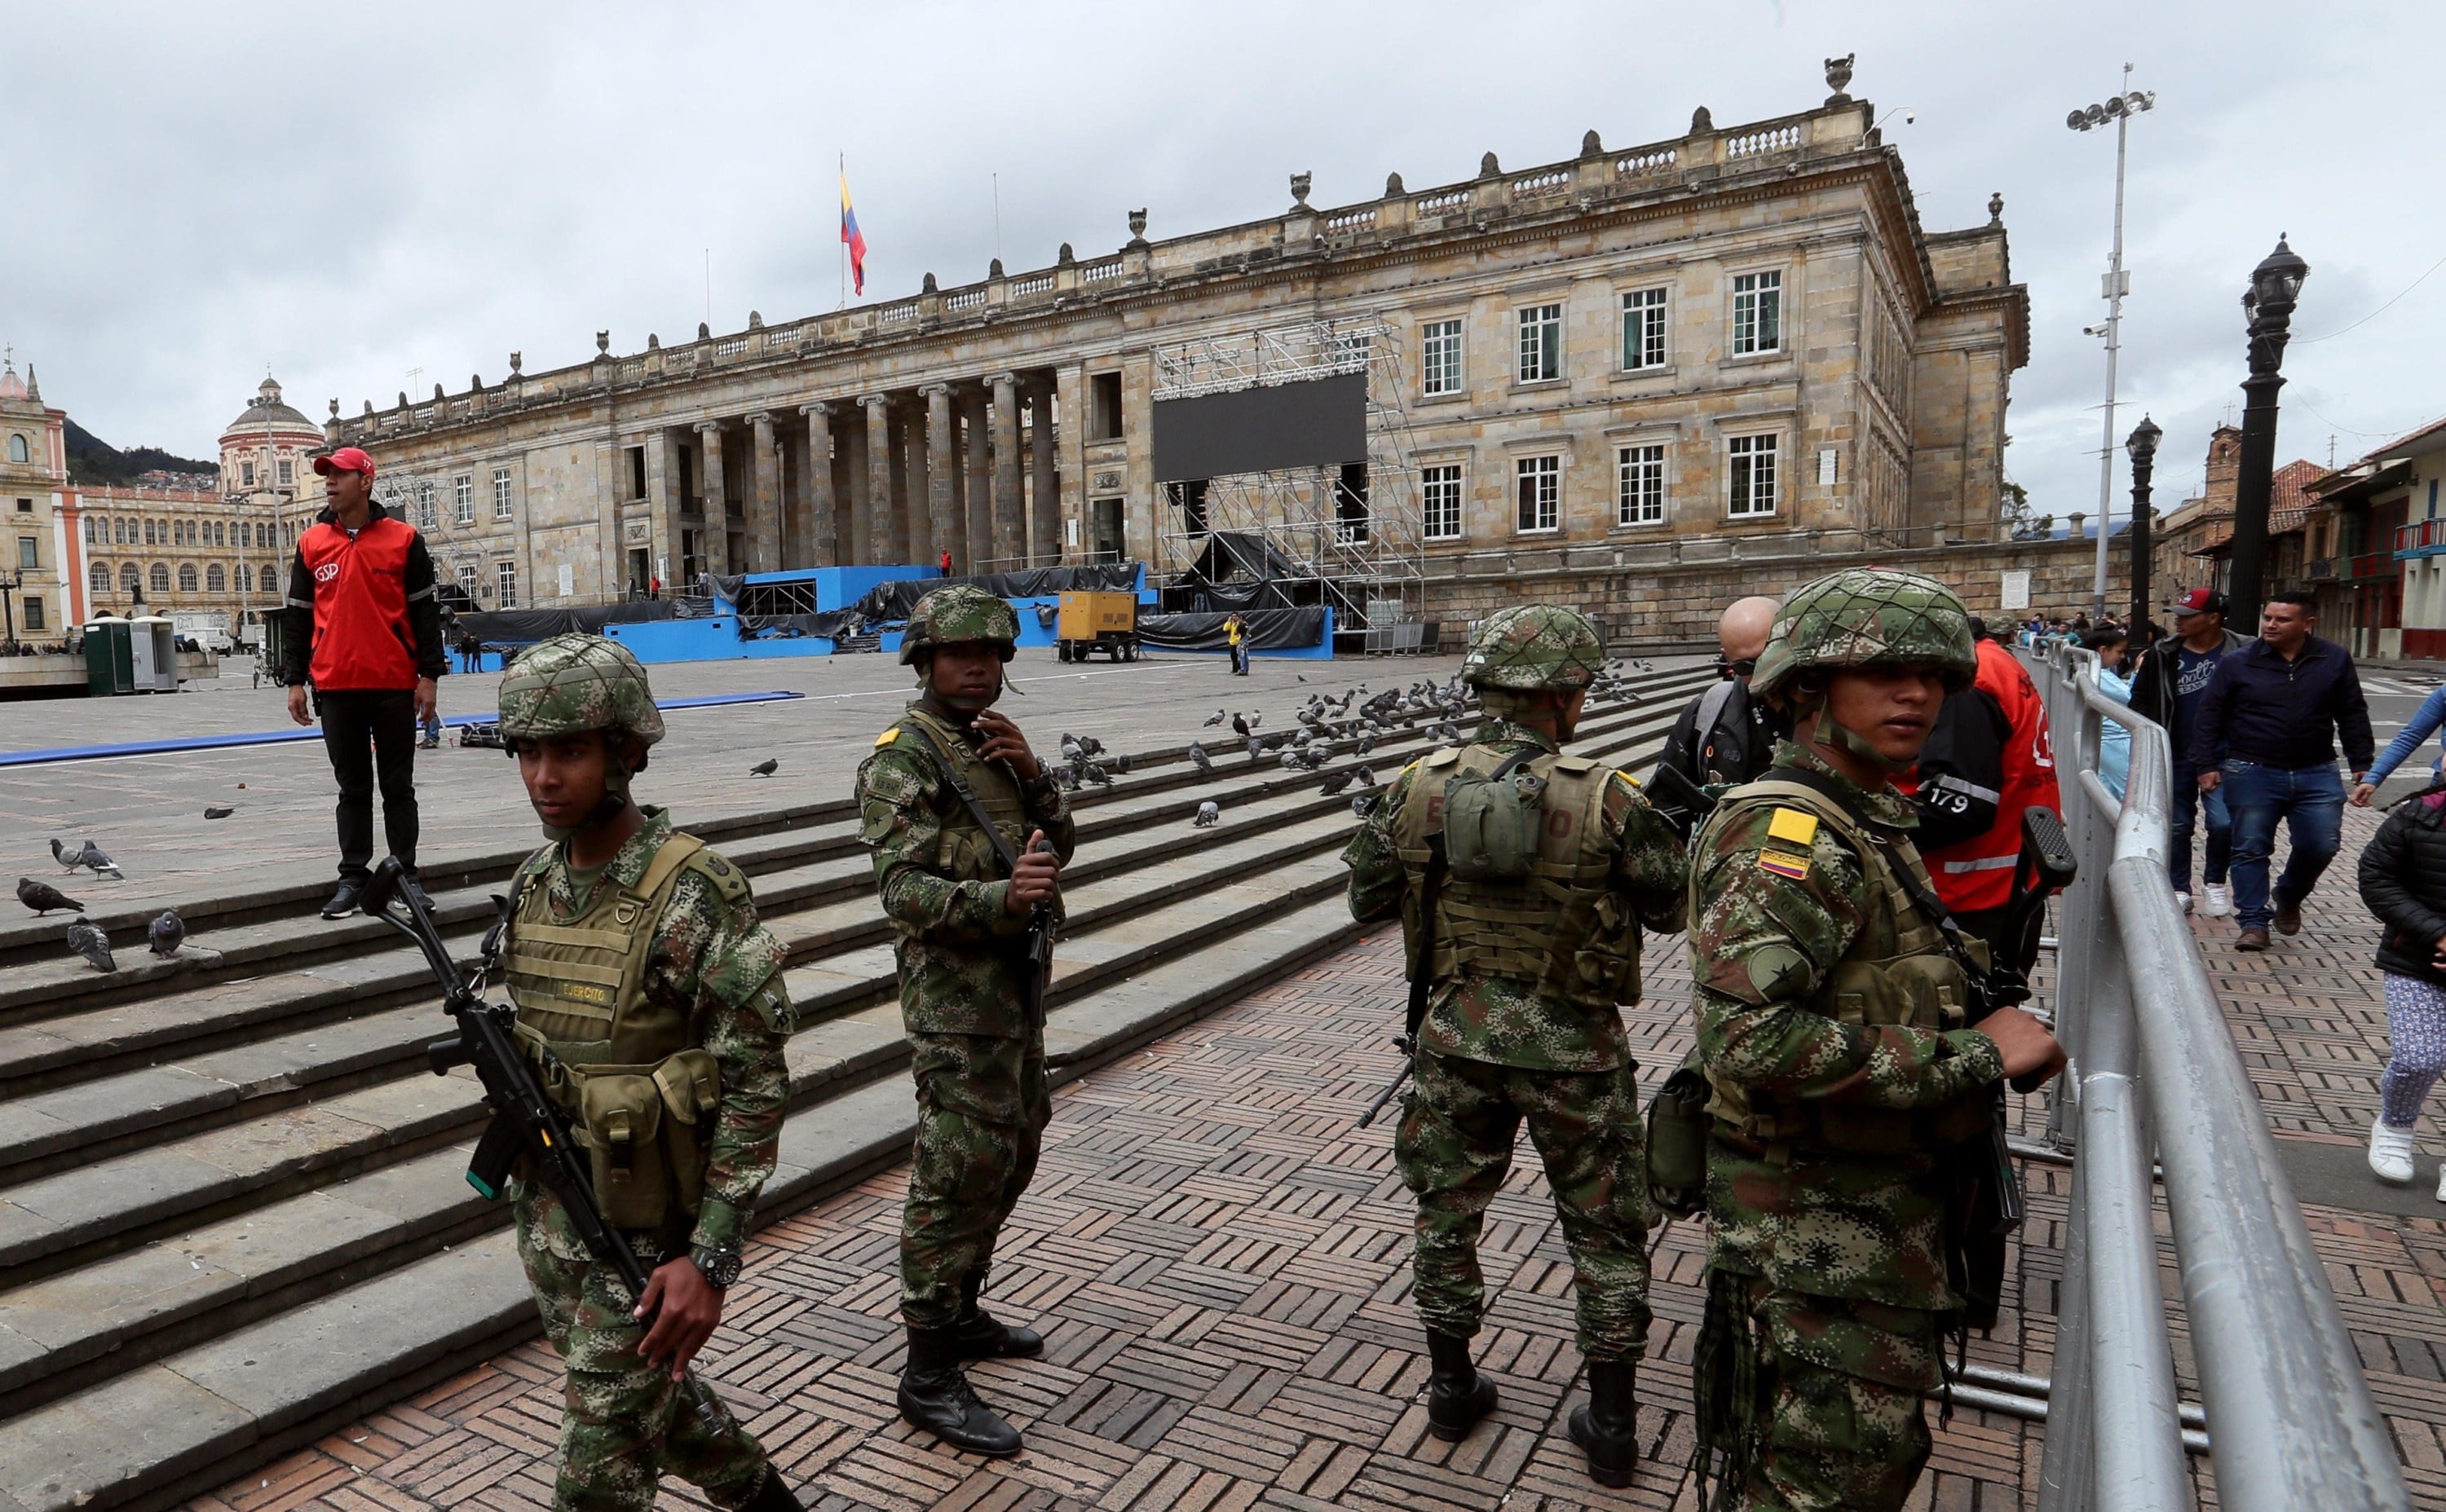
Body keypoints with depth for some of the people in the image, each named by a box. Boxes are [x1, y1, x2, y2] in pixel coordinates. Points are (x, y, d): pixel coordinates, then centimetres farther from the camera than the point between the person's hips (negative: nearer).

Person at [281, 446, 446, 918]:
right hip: (336, 686, 3)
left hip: (395, 685, -2)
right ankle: (353, 878, 14)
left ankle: (405, 875, 12)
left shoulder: (403, 539, 0)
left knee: (398, 786, 5)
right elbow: (299, 615, 12)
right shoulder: (312, 543, 9)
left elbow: (424, 610, 1)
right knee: (352, 787, 8)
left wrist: (429, 675, -4)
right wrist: (295, 680, 7)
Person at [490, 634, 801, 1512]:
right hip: (545, 1211, 7)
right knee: (635, 1397, 24)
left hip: (644, 1232, -7)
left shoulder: (696, 897, -22)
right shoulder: (534, 884, 0)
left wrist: (712, 1259, -23)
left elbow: (756, 1085, -21)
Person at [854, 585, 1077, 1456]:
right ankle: (929, 1375, 9)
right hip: (957, 997, -9)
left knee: (1011, 1152, 19)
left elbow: (1060, 845, 8)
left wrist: (1031, 773, -9)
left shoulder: (995, 743, 12)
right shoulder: (903, 757, -14)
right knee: (958, 1174, -4)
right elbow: (905, 888, -22)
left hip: (1015, 984, 9)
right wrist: (1001, 898, -38)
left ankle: (959, 1314, 36)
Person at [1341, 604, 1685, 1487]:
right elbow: (1674, 908, -3)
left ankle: (1451, 1389, 34)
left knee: (1447, 1210, 20)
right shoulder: (1605, 800, -18)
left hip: (1457, 1040, 2)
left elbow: (1368, 902, 1)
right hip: (1576, 1050, -2)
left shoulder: (1419, 788, -9)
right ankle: (1609, 1425, 27)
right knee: (1604, 1230, 16)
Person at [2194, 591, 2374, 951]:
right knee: (2251, 849, 0)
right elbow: (2209, 716, 1)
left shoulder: (2335, 660, 3)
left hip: (2316, 774, 2)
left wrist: (2362, 763, 7)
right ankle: (2254, 922, 9)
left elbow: (2353, 715, 10)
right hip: (2252, 774, -2)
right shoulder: (2238, 663, -3)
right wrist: (2207, 765, -4)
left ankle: (2288, 897, 29)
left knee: (2321, 845, 1)